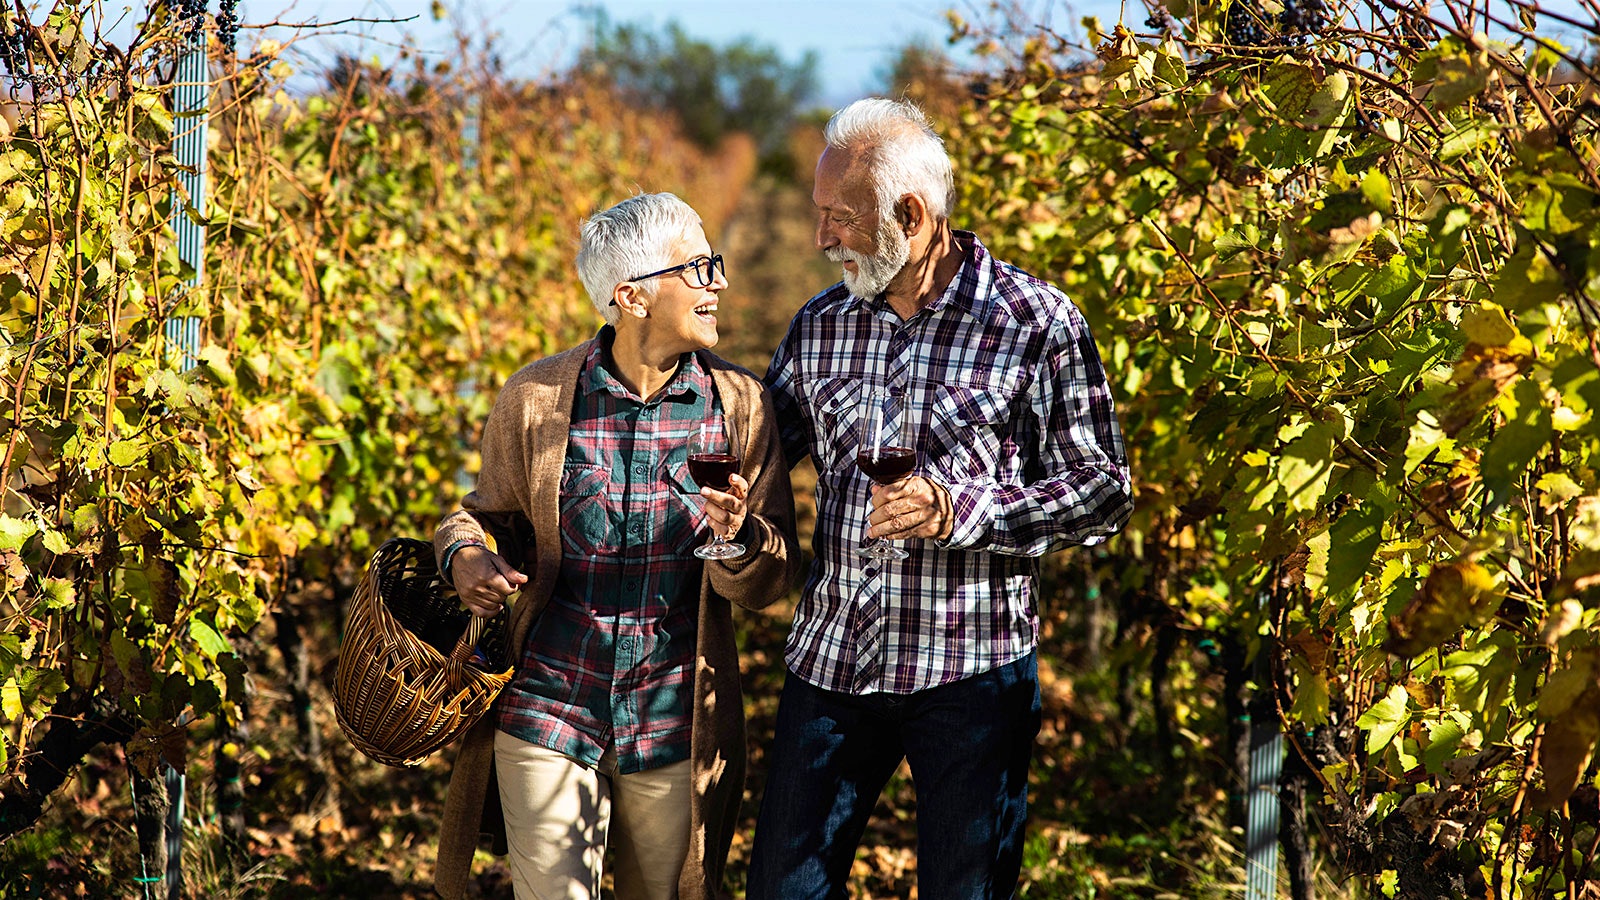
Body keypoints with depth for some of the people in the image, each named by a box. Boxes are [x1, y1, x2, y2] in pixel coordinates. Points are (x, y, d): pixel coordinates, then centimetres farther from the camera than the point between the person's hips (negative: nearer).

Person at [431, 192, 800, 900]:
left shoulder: (739, 405, -2)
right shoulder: (537, 398, -5)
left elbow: (770, 582, 1)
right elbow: (489, 513, 13)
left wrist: (737, 537, -21)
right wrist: (465, 555, -10)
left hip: (675, 730, 2)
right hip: (548, 709, -1)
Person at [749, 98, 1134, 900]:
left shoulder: (1037, 323, -6)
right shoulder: (818, 326, 8)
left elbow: (1105, 492, -7)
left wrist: (960, 511, -18)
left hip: (970, 673, -4)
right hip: (831, 659, 4)